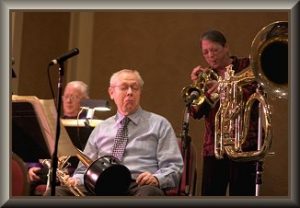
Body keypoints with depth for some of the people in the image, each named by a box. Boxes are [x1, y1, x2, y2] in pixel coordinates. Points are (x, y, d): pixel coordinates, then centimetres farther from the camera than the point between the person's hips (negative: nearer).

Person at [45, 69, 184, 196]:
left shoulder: (159, 124, 17)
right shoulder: (101, 129, 27)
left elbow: (174, 167, 9)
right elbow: (84, 169, 25)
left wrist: (156, 179, -14)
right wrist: (76, 180, 0)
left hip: (140, 187, -3)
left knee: (149, 193, -42)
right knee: (56, 192, -26)